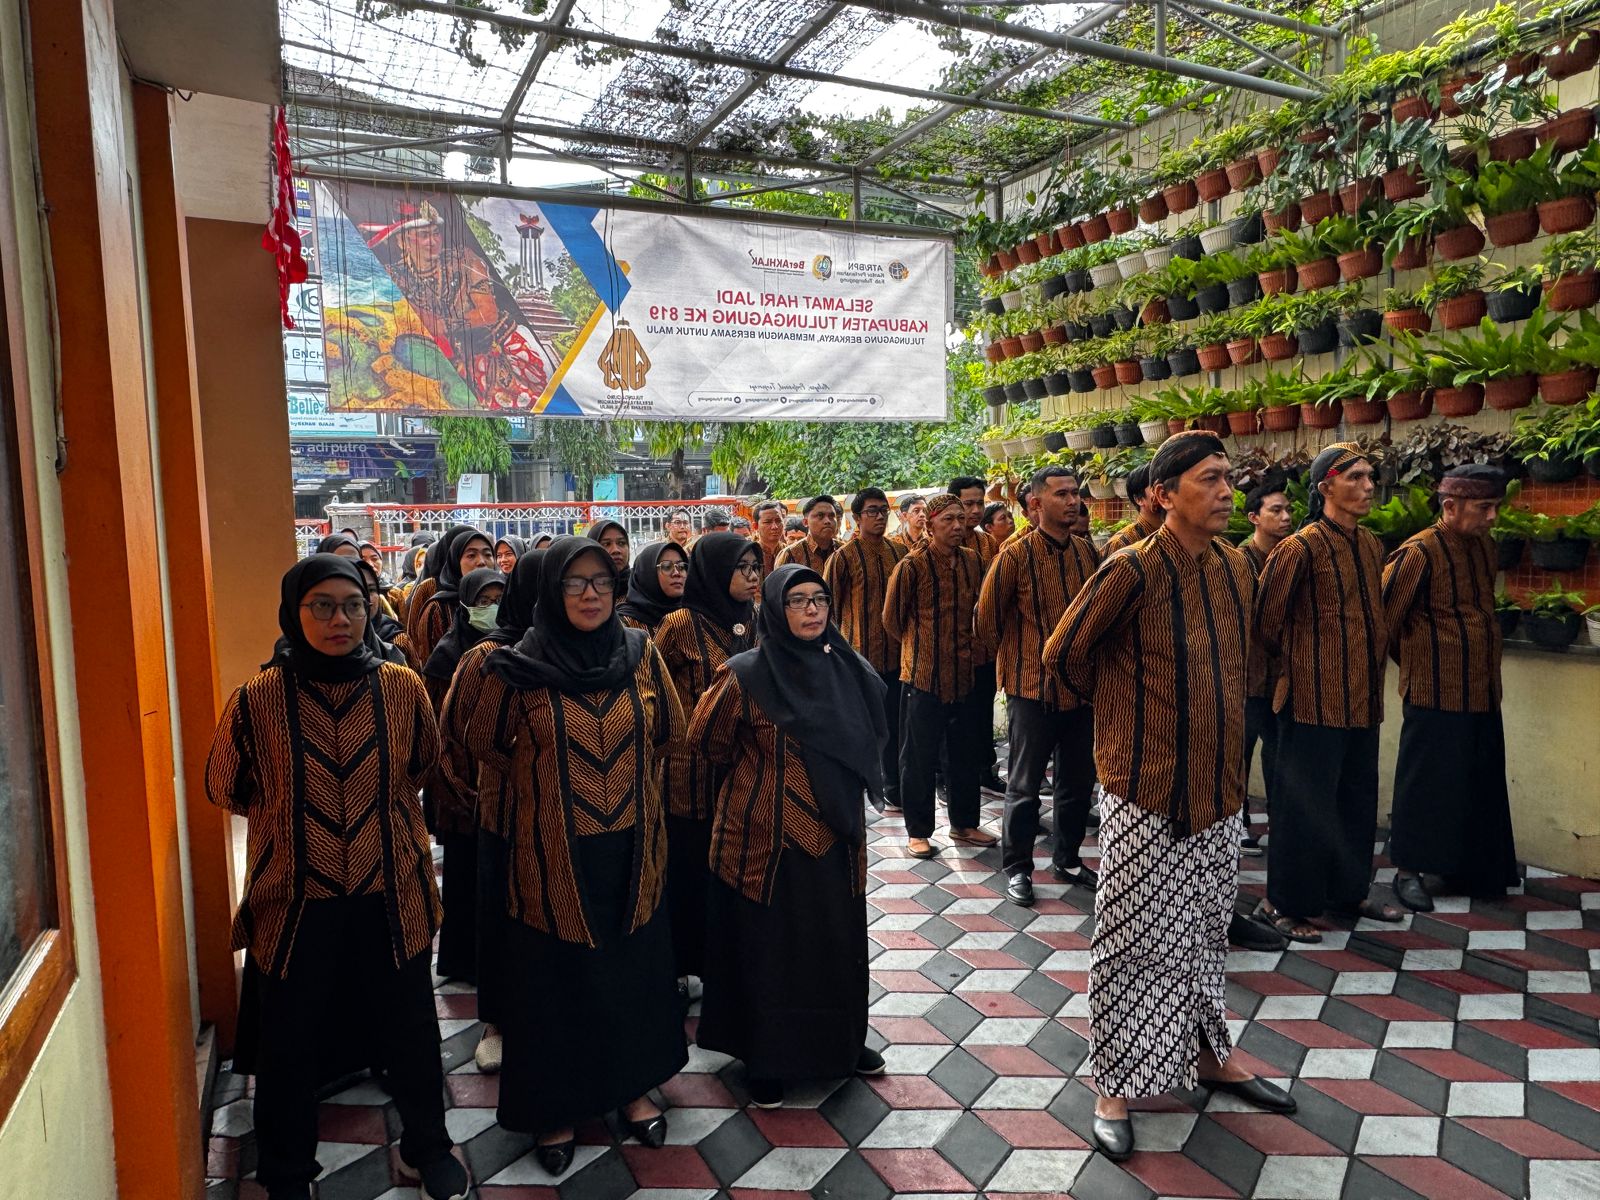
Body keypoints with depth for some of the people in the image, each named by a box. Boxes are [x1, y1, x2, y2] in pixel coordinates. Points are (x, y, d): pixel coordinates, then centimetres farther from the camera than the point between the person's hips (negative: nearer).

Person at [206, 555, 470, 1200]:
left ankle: (428, 1147, 42)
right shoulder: (256, 698, -12)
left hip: (391, 896, 1)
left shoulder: (402, 687, -8)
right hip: (294, 900, -1)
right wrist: (292, 816, 8)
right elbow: (226, 788, 6)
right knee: (288, 1044, 16)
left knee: (410, 1029, 18)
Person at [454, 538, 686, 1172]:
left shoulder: (640, 652, -5)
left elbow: (670, 728, 10)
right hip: (554, 851, -2)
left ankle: (632, 1084, 39)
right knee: (556, 974, 11)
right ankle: (557, 1105, 33)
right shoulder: (521, 666, -12)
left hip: (632, 846, 3)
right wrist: (541, 773, 8)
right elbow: (483, 744, 4)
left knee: (633, 963, 16)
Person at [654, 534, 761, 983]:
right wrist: (677, 725, 0)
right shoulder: (682, 624, -12)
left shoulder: (752, 621, 7)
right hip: (692, 766, -5)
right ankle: (680, 963, 23)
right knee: (690, 866, 6)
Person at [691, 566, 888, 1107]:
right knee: (768, 949, 9)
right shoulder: (745, 675, -15)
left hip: (834, 834, 5)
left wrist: (843, 794, 11)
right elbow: (708, 743, -1)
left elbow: (866, 743, 16)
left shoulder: (846, 668, 0)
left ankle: (842, 1040, 38)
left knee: (839, 940, 16)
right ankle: (765, 1060, 28)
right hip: (766, 837, -4)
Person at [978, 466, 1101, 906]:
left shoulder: (1088, 552, 4)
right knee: (1024, 786, 6)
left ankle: (1067, 860, 33)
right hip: (1033, 688, -5)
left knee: (1078, 782, 16)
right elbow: (986, 618, -4)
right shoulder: (1016, 555, -12)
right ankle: (1017, 868, 20)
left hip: (1080, 686, 5)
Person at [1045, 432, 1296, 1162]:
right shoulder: (1131, 571, -18)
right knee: (1134, 939, 3)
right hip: (1146, 789, -6)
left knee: (1205, 931, 20)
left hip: (1218, 786, 7)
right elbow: (1064, 655, -8)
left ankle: (1209, 1055, 38)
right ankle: (1115, 1086, 18)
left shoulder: (1236, 567, 5)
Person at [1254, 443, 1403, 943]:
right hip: (1314, 698, -8)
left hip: (1362, 697, 8)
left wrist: (1370, 666, 17)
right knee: (1304, 803, 0)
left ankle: (1349, 890, 33)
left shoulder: (1371, 545, 10)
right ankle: (1285, 902, 13)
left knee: (1358, 799, 17)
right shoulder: (1301, 547, -15)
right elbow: (1266, 620, -9)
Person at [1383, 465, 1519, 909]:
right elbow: (1383, 616, -12)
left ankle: (1474, 869, 28)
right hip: (1436, 694, -8)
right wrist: (1416, 660, 2)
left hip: (1482, 692, 8)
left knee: (1480, 784, 15)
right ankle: (1408, 870, 13)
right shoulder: (1419, 553, -16)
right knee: (1425, 783, 1)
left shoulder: (1484, 546, 8)